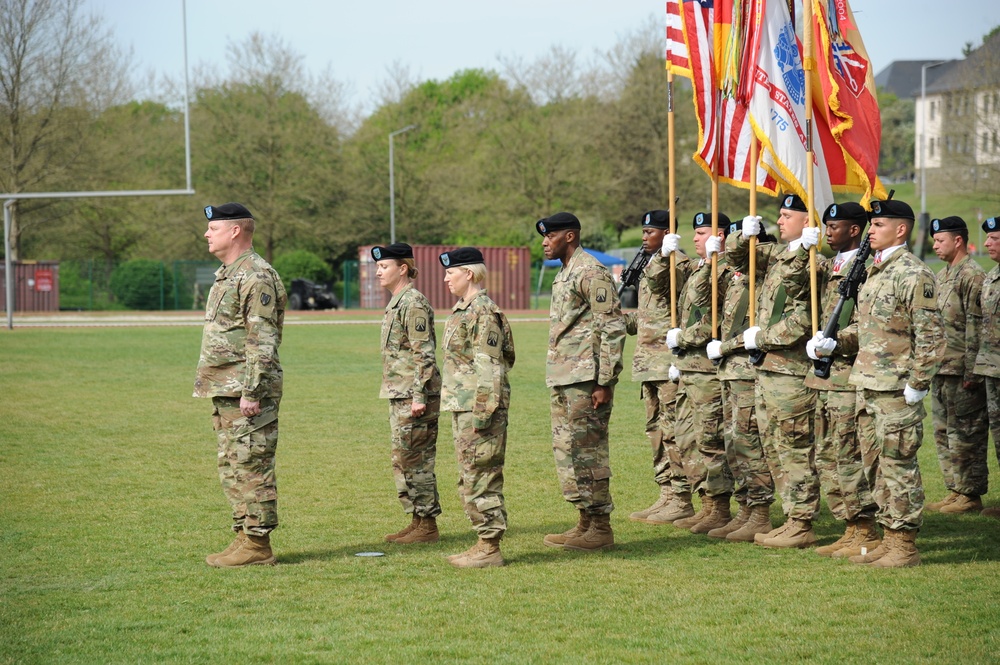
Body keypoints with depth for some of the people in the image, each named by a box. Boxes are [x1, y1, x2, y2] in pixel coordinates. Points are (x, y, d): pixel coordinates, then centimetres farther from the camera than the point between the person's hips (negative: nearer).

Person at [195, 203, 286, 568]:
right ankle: (245, 537, 19)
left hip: (246, 392, -11)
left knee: (252, 467, -7)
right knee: (233, 468, 13)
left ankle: (257, 545, -4)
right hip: (224, 390, 11)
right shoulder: (227, 274, 18)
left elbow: (262, 342, -20)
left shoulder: (256, 277, -15)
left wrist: (251, 392, -23)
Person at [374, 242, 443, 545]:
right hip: (399, 395, 10)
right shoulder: (396, 303, 17)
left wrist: (419, 396, -23)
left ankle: (427, 525, -2)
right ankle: (416, 522, 19)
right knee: (404, 462, 13)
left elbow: (424, 354, -19)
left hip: (413, 397, -10)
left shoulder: (414, 303, -14)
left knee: (413, 461, -7)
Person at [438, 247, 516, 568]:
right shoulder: (463, 311, 16)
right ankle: (484, 542, 19)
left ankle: (490, 548, -2)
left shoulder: (484, 314, -15)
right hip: (463, 408, 11)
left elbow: (490, 368, -20)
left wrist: (482, 413, -23)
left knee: (481, 480, -6)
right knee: (470, 481, 14)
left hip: (479, 408, -11)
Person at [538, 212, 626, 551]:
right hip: (562, 380, 10)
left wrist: (605, 383, -19)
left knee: (587, 451, -7)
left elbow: (613, 329, -16)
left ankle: (601, 528, -2)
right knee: (567, 450, 12)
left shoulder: (591, 273, -12)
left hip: (586, 380, -10)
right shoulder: (564, 275, 19)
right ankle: (586, 522, 18)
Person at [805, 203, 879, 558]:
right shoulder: (828, 266, 15)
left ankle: (866, 534, 2)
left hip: (849, 377, -9)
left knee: (849, 457, -6)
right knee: (826, 458, 12)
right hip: (825, 376, 9)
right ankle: (850, 530, 19)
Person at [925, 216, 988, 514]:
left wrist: (971, 372, -20)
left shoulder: (972, 276, -12)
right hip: (941, 369, 10)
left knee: (965, 433, -5)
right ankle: (955, 490, 20)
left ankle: (971, 495, 0)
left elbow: (976, 328, -17)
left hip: (961, 371, -10)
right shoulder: (942, 275, 17)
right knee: (944, 433, 13)